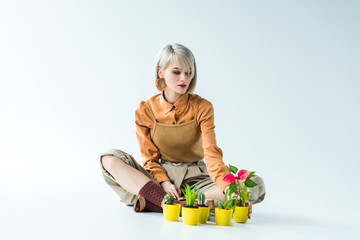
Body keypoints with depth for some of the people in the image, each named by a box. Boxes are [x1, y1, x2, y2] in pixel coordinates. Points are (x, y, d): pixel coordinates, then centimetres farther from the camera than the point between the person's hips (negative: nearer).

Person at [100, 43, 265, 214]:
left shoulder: (202, 107, -6)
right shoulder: (145, 110, -2)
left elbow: (211, 153, -18)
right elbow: (150, 158, 0)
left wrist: (228, 188, -35)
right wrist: (163, 182, -21)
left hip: (194, 177, 0)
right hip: (160, 176, 0)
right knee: (109, 160, -22)